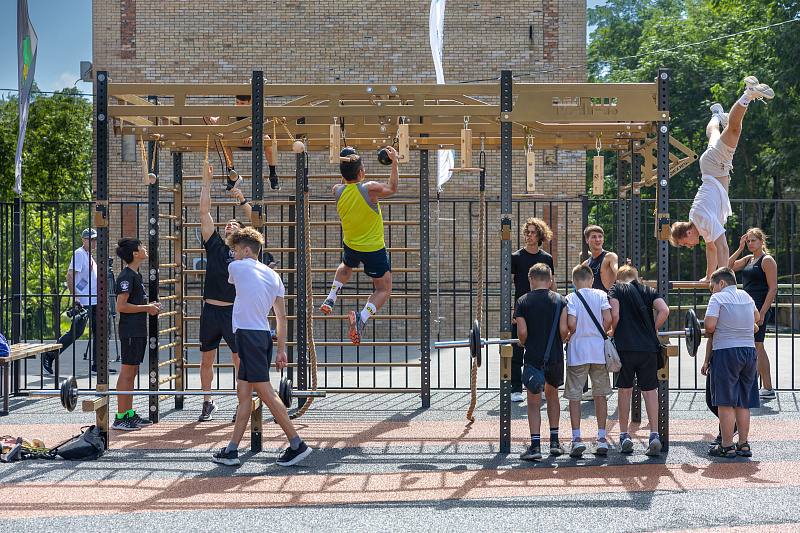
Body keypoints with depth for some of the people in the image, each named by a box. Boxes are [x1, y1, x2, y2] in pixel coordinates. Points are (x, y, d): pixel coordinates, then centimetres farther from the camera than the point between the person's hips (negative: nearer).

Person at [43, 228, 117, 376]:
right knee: (76, 332, -8)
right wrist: (74, 296, -22)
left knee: (98, 332, 6)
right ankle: (49, 356, 2)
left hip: (94, 301, 9)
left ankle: (97, 366, 8)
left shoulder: (90, 256, 18)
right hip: (82, 302, -9)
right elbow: (70, 276, -17)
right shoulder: (79, 254, -10)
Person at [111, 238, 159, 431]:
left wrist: (150, 306, 11)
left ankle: (129, 414, 19)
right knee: (127, 373, -6)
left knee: (132, 372, 13)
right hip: (130, 331, -10)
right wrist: (147, 308, -15)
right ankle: (120, 418, -3)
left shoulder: (136, 275, 16)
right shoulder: (126, 276, -15)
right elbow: (121, 306, -20)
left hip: (138, 331, 10)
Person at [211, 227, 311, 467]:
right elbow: (282, 316, 14)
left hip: (248, 335, -8)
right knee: (244, 393, 10)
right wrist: (281, 350, 17)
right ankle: (232, 450, 13)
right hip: (263, 336, 8)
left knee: (265, 392, -8)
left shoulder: (237, 267, -4)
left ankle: (297, 444, -10)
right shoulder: (273, 275, 14)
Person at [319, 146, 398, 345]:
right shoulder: (370, 189, -24)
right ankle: (363, 317, -18)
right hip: (374, 249, -5)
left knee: (346, 267, 40)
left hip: (350, 245, 5)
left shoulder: (337, 191, -12)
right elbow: (392, 188, -3)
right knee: (383, 290, 7)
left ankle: (330, 298, 27)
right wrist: (394, 162, 3)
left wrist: (345, 165, 12)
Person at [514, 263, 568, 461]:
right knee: (552, 395, 22)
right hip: (556, 357, 2)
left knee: (534, 403, 4)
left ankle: (535, 445, -5)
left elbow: (522, 332, -10)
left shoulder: (523, 301, -3)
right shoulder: (560, 300, 1)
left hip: (533, 357, -2)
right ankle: (554, 442, 22)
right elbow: (564, 330, -8)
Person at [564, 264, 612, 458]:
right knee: (600, 394, 11)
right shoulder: (601, 295, 2)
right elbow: (608, 319, -8)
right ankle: (602, 438, 10)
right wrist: (599, 334, 9)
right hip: (599, 350, 2)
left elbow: (571, 323, -14)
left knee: (574, 396, 4)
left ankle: (577, 438, -2)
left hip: (577, 351, -2)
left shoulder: (571, 298, -3)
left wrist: (571, 335, 6)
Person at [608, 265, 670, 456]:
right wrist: (653, 330, 10)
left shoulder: (616, 289, 8)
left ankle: (624, 437, 12)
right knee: (650, 390, 5)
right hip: (649, 347, 1)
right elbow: (664, 310, -3)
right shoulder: (648, 290, 14)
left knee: (624, 390, 10)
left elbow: (614, 314, -8)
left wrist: (614, 332, 9)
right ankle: (654, 435, -3)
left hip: (624, 346, -1)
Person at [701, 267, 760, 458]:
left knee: (726, 403, -3)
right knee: (744, 403, 11)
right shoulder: (746, 296, 13)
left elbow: (709, 326, -16)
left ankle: (727, 446, -2)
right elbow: (757, 318, 31)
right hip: (749, 351, 6)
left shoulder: (718, 298, -7)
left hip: (726, 352, -6)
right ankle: (743, 445, 13)